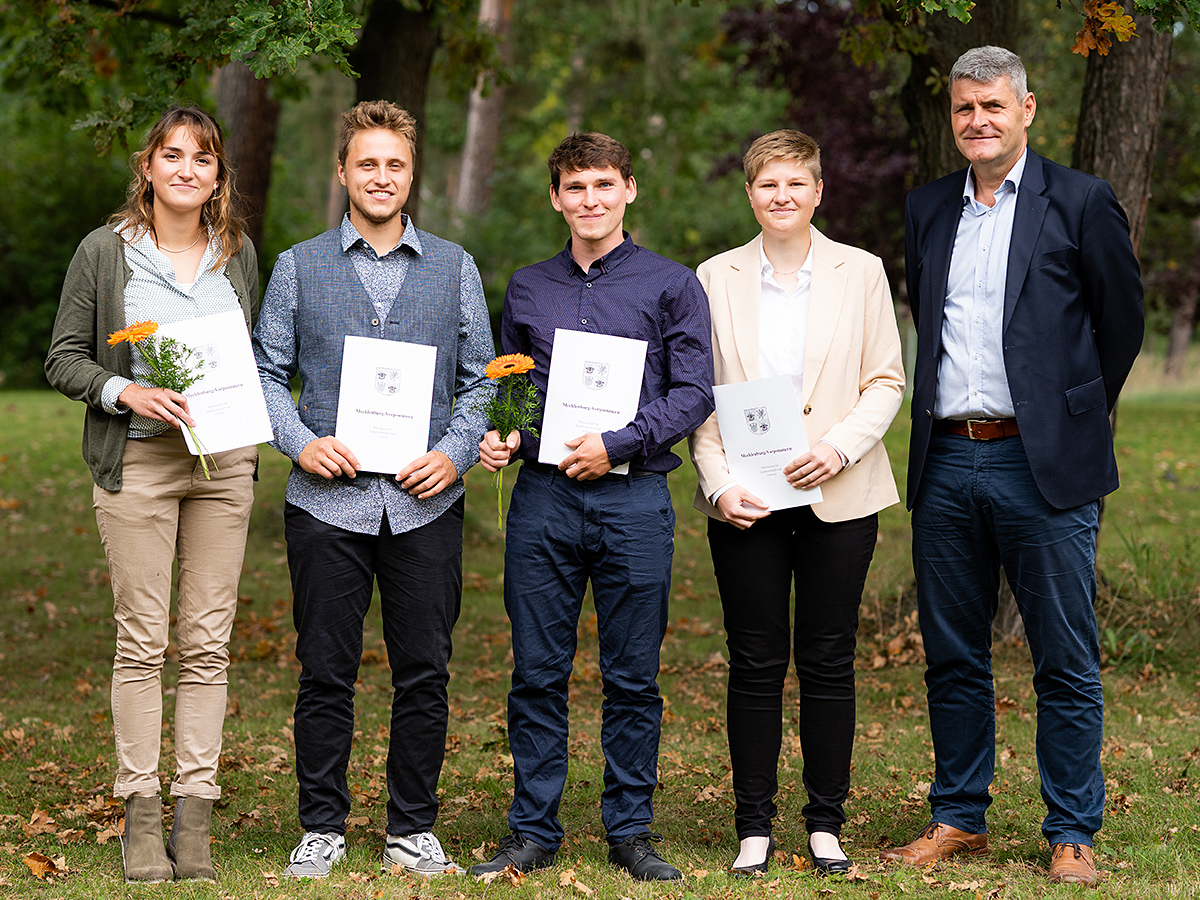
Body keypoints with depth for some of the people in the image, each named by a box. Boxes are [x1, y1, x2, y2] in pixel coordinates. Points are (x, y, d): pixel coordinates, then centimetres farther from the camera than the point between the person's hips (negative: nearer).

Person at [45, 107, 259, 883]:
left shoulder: (239, 253, 11)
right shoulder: (105, 252, 1)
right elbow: (65, 357, 2)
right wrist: (126, 392, -15)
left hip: (224, 463, 3)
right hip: (138, 460, -3)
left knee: (208, 643, 1)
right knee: (142, 641, -3)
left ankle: (195, 817, 5)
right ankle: (142, 816, 4)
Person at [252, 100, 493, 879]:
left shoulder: (454, 268, 10)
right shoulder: (299, 268, 8)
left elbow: (480, 378, 11)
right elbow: (267, 372, 9)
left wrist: (456, 452, -5)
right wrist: (300, 442, -7)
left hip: (426, 502, 1)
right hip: (329, 501, -1)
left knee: (425, 672, 3)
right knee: (326, 672, 2)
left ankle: (414, 829, 14)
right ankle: (323, 828, 13)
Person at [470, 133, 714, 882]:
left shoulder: (672, 286, 4)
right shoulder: (527, 288, 15)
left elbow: (694, 392, -3)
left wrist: (618, 443, -13)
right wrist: (500, 436, 1)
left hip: (632, 497, -2)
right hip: (542, 494, 3)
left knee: (633, 677, 2)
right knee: (537, 672, 3)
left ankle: (631, 830, 12)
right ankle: (533, 831, 11)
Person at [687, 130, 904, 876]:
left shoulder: (861, 273, 5)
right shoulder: (716, 279, 7)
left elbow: (887, 382, 3)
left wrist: (839, 448, -13)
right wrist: (718, 483, -8)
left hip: (838, 496, 0)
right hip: (745, 500, 0)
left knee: (829, 660, 3)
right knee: (756, 663, 2)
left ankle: (827, 823, 12)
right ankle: (755, 827, 9)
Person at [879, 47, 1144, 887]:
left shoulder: (1081, 203, -2)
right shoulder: (928, 210, 13)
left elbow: (1121, 322, 5)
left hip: (1041, 466, -4)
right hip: (946, 464, 5)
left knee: (1066, 662, 1)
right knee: (953, 658, 11)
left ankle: (1072, 833, 10)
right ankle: (959, 818, 22)